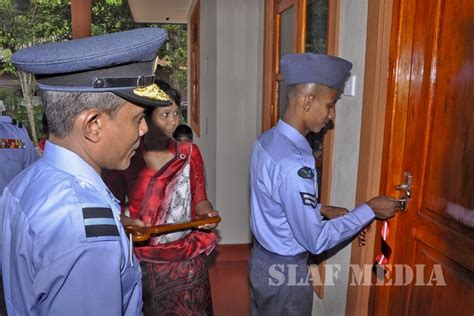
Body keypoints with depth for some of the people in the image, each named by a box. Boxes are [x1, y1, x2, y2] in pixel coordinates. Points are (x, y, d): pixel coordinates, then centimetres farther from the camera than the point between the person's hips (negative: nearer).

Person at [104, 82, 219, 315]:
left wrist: (207, 213, -19)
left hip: (187, 258, 2)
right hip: (143, 259, -1)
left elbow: (199, 198, 2)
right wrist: (128, 222, -19)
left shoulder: (189, 153, -3)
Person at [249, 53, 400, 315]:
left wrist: (321, 209, 4)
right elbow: (316, 241, -24)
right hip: (284, 270, -8)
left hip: (262, 258, 8)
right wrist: (369, 210, -16)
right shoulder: (293, 164, -32)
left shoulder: (268, 140, -4)